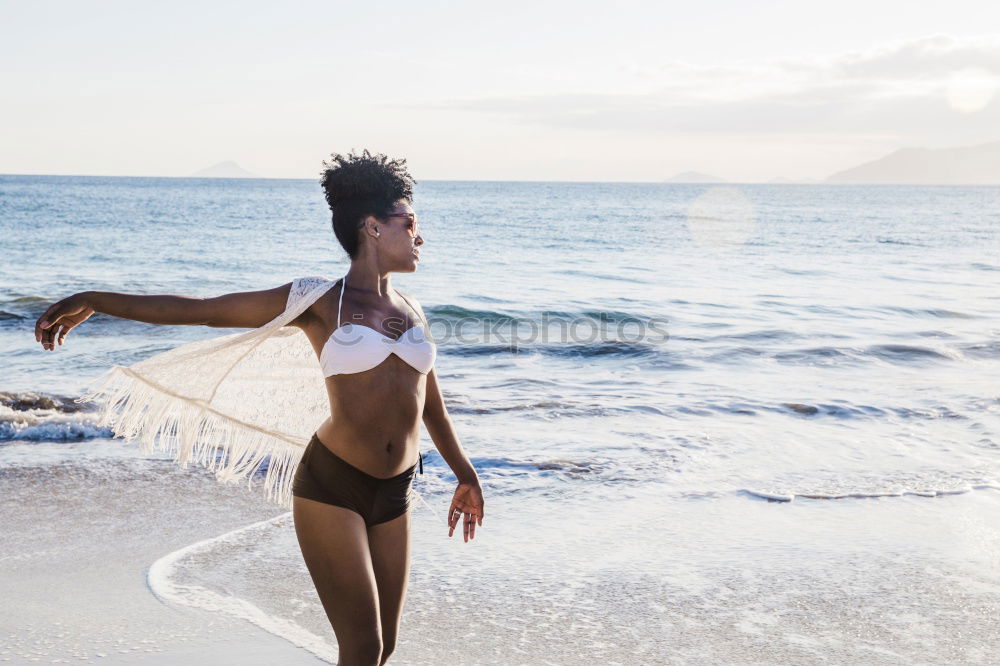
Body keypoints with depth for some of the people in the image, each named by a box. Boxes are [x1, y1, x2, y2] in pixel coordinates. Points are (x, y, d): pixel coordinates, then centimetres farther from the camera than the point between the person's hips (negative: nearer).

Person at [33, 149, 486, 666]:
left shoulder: (412, 311, 11)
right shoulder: (319, 301, -4)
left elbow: (432, 408, 23)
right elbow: (202, 310, -5)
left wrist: (466, 476, 32)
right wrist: (93, 302, -7)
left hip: (394, 495, 6)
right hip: (331, 486, -6)